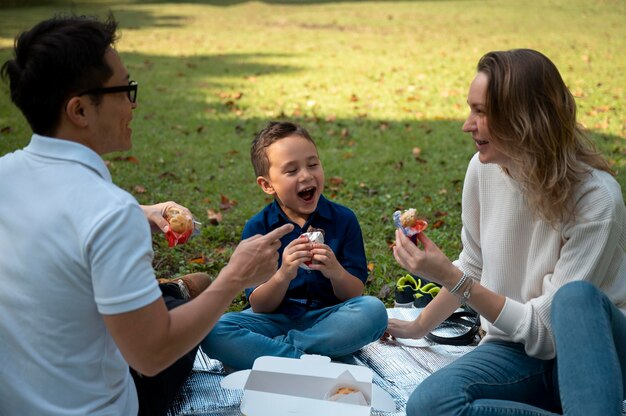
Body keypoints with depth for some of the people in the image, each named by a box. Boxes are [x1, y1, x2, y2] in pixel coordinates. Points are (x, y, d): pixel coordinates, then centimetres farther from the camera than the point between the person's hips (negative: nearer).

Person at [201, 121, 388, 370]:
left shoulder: (343, 219, -2)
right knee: (213, 331, -28)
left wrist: (337, 273, -26)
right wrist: (283, 275, -27)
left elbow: (355, 295, -3)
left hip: (328, 320, 2)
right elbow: (259, 307, -7)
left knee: (374, 310, -30)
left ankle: (260, 353, -22)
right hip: (275, 320, -1)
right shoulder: (257, 228, -5)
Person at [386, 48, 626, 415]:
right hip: (519, 349, 5)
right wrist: (419, 327, 16)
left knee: (576, 295, -40)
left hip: (591, 353, -4)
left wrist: (448, 276, -27)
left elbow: (545, 326, -22)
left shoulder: (595, 197, -23)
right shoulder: (484, 168, -6)